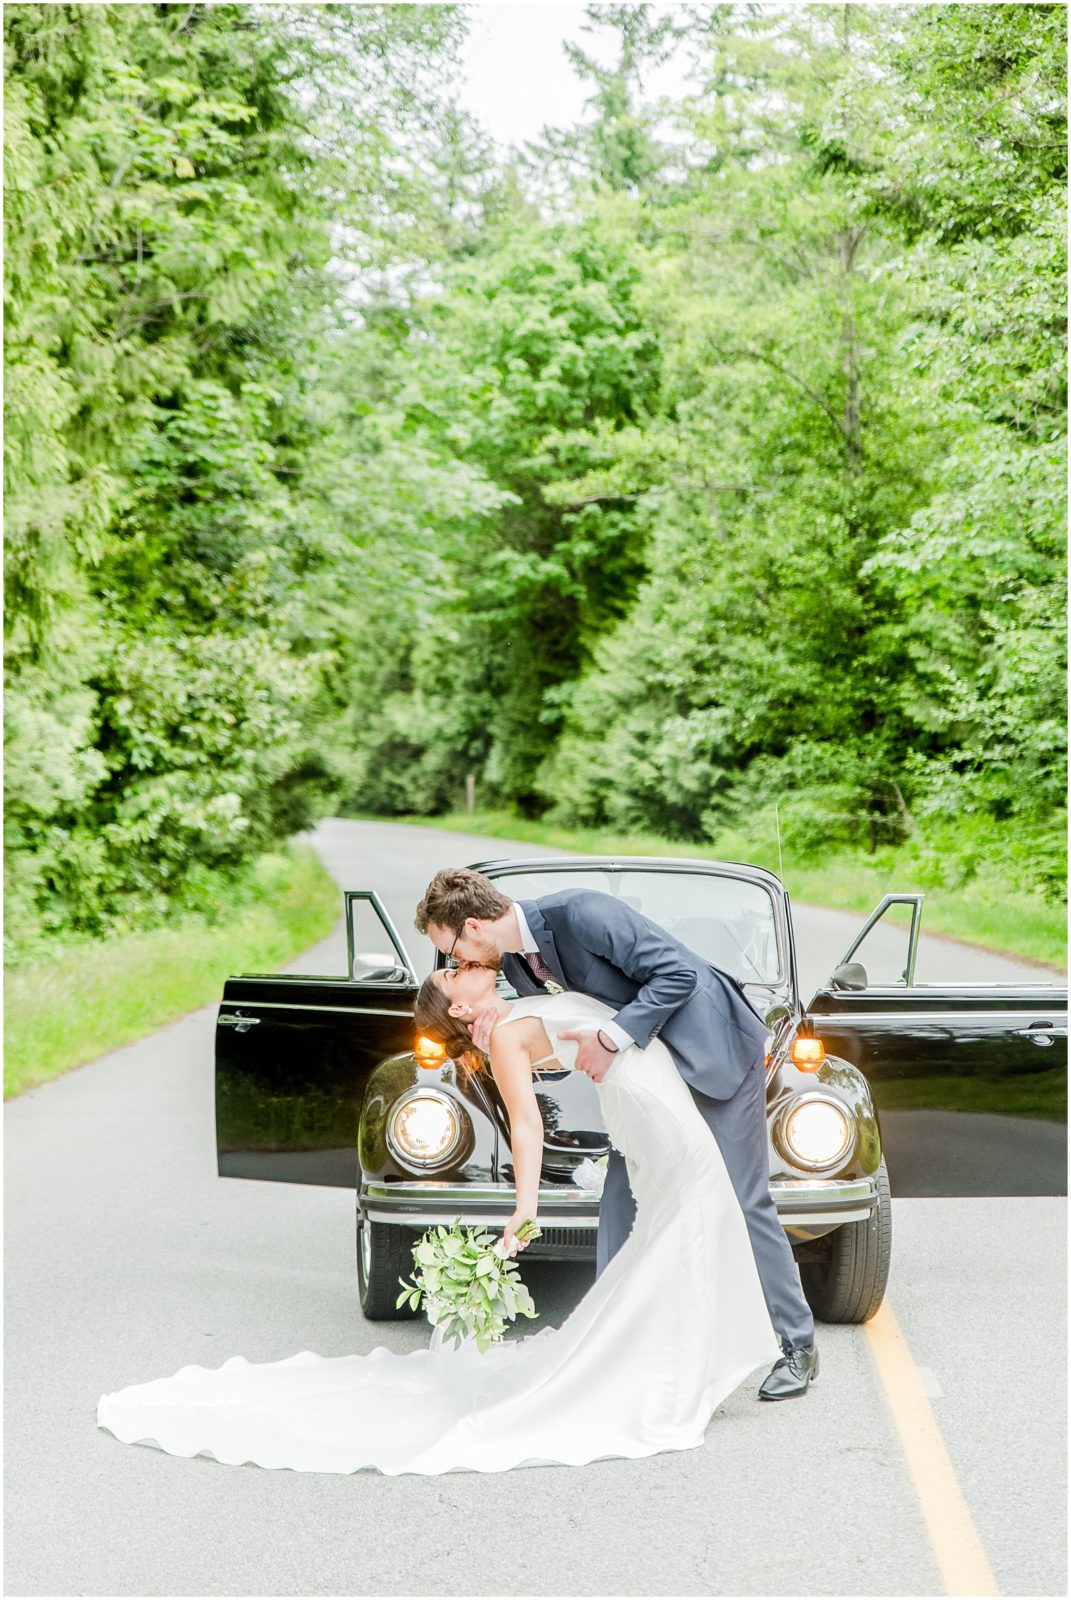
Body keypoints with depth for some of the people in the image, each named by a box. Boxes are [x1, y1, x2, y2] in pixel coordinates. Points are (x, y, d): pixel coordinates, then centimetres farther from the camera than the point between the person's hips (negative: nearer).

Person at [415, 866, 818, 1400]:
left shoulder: (578, 913, -28)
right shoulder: (515, 960, -1)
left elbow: (679, 973, -27)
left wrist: (610, 1038, -30)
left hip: (714, 1045, -8)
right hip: (651, 1061, 8)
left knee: (742, 1201, -5)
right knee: (621, 1195, 4)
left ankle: (797, 1347, 6)